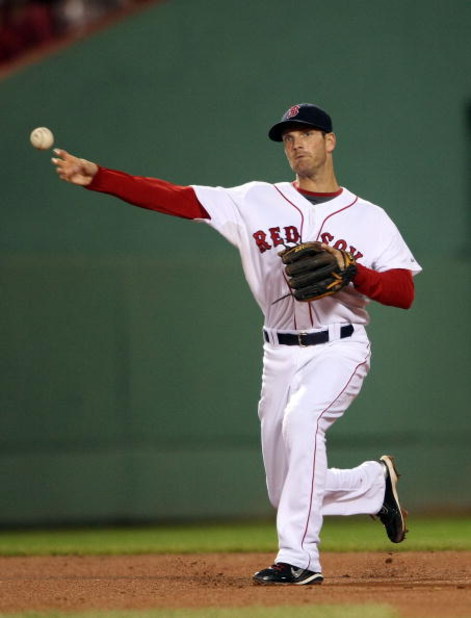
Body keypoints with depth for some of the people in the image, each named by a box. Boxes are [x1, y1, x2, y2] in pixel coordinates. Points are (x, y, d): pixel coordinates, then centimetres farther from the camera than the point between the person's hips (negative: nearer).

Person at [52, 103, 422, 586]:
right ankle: (374, 483, 33)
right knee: (286, 492, 4)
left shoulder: (369, 218, 3)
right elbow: (174, 198, -2)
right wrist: (96, 178, -12)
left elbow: (404, 293, -5)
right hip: (280, 356, 4)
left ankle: (298, 558, -30)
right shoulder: (257, 201, 7)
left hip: (339, 350, -4)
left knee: (301, 418, -34)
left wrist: (351, 271, -22)